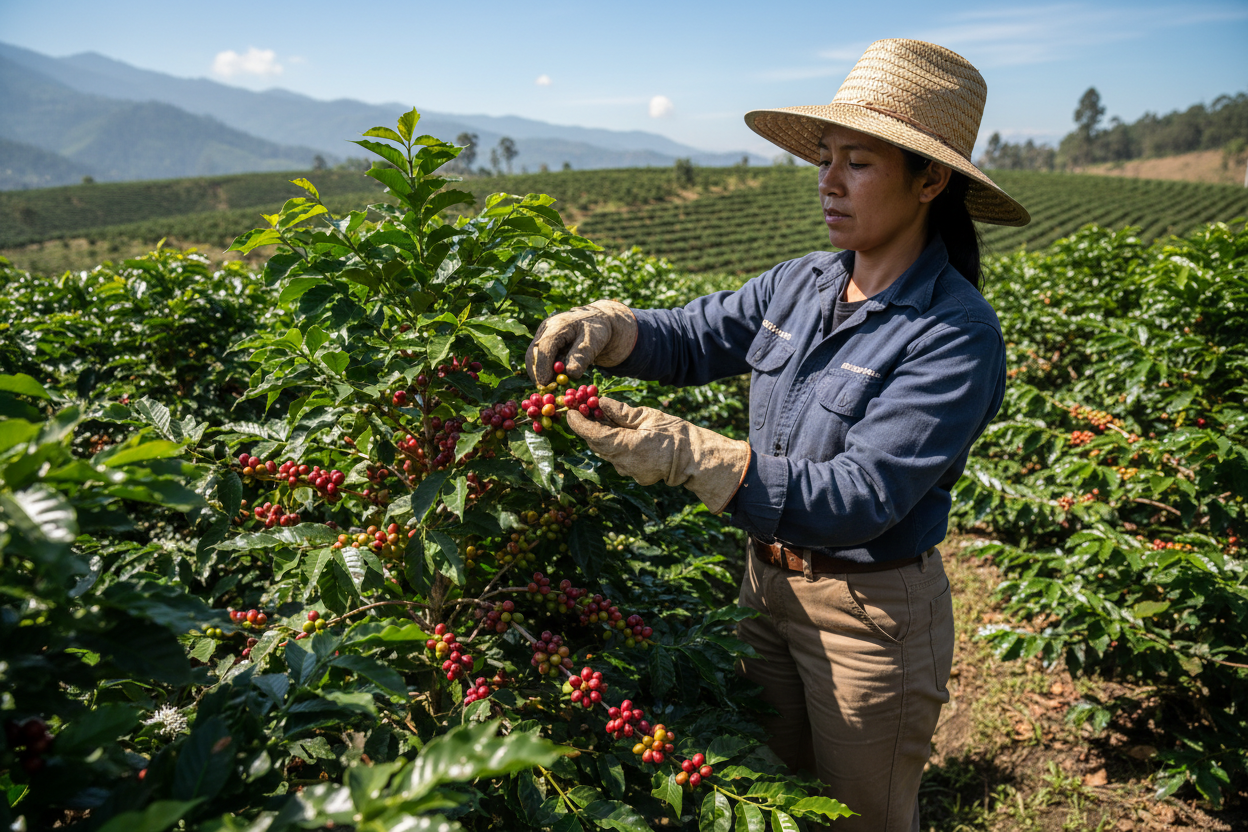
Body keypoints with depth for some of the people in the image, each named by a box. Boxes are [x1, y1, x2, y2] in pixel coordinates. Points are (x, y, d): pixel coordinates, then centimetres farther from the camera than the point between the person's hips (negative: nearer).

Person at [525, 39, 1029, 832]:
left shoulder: (956, 334, -22)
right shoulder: (804, 284, -2)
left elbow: (859, 500, -29)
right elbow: (693, 339, 7)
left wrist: (691, 455, -38)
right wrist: (604, 328, -15)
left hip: (871, 614, -6)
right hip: (768, 584, 6)